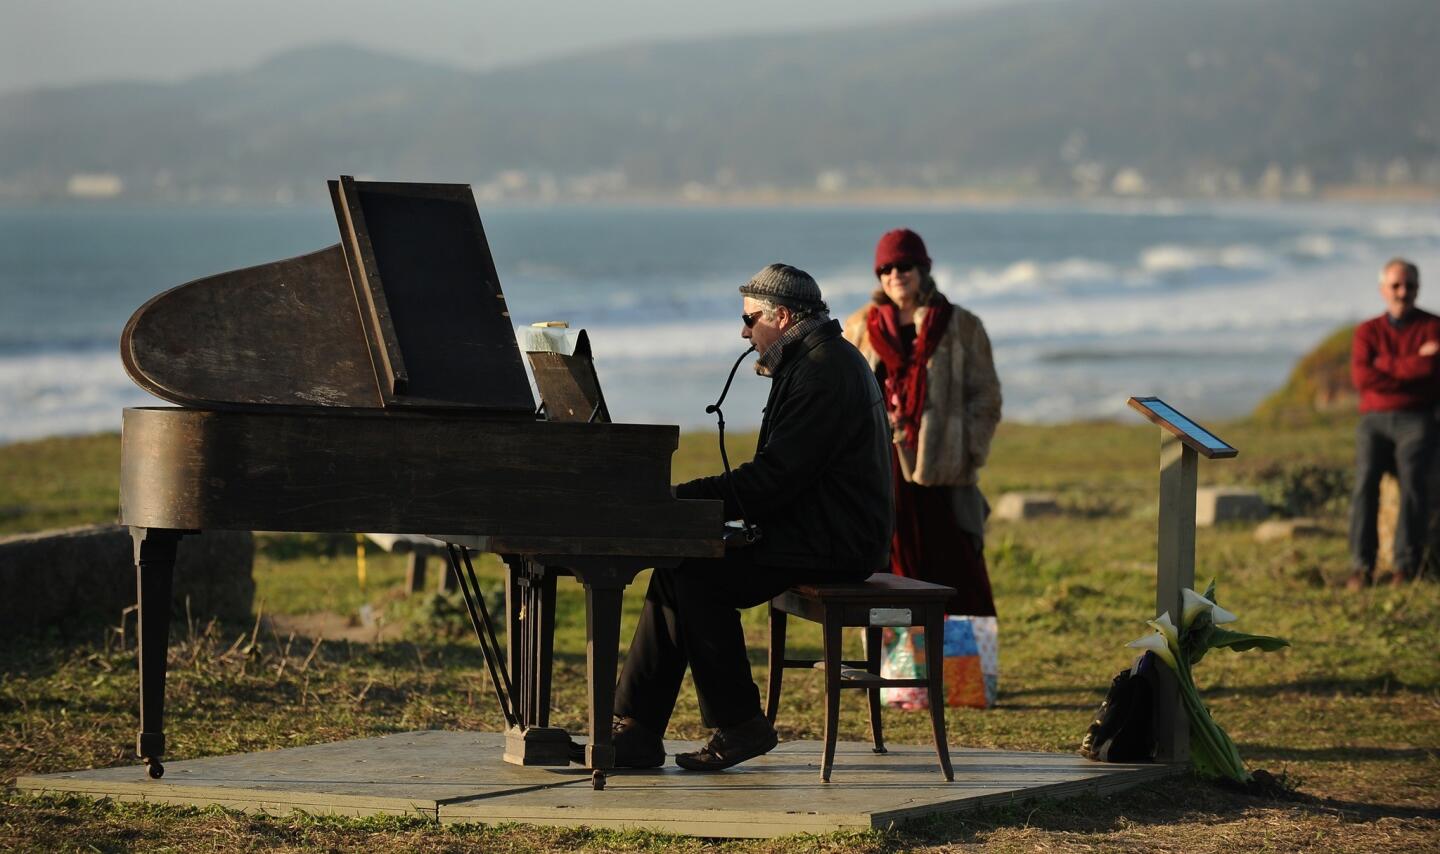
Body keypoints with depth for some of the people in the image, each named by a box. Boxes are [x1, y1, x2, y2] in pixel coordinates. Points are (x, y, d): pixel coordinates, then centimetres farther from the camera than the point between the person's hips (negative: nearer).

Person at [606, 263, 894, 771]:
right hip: (820, 534, 11)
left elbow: (773, 480, -22)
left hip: (830, 547, -11)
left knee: (696, 576, -21)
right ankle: (636, 729, -2)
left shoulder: (824, 371, -16)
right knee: (674, 565, 1)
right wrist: (686, 501, 6)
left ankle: (738, 725, -11)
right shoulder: (823, 361, 19)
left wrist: (683, 498, -17)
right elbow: (776, 475, 17)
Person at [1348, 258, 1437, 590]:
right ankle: (1361, 568, -25)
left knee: (1412, 480, -24)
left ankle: (1406, 567, -28)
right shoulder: (1367, 332, 15)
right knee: (1365, 481, -21)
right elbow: (1362, 376, -3)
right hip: (1374, 421, 2)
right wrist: (1413, 365, -5)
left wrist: (1384, 365, -4)